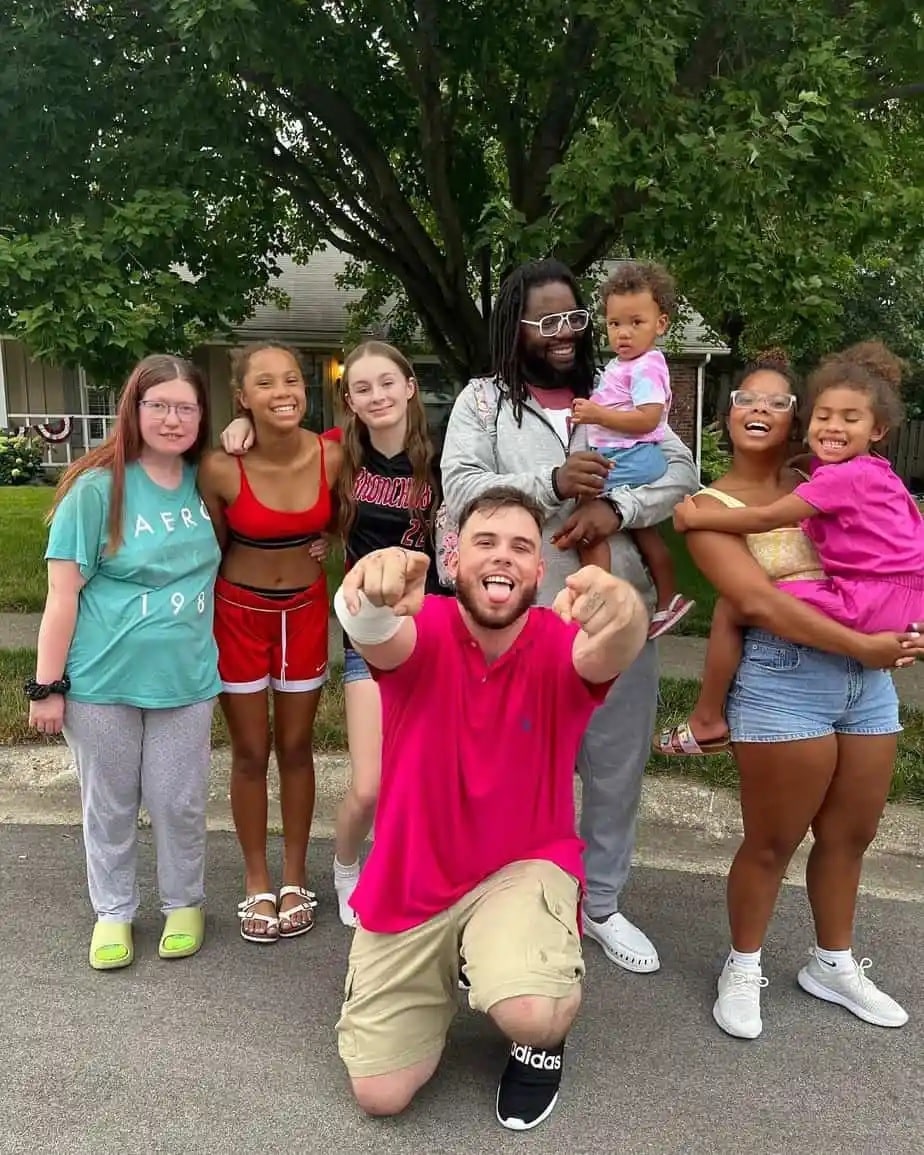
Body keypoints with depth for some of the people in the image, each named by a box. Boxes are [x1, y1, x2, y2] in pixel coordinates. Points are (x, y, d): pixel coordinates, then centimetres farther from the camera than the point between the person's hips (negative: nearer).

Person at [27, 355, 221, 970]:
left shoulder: (203, 481, 1)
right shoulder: (97, 488, -12)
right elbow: (63, 594, -10)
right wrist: (46, 685, -10)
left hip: (185, 679, 3)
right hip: (102, 682, -2)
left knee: (179, 803, 12)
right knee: (110, 804, 14)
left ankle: (184, 903, 34)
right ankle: (114, 913, 34)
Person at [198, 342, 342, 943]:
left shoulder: (332, 455, -15)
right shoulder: (221, 468, -20)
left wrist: (325, 542, -9)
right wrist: (204, 626, 3)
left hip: (305, 610, 2)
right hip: (239, 612, -1)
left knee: (296, 747, 13)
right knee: (251, 753, 9)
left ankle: (295, 877, 29)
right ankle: (257, 881, 28)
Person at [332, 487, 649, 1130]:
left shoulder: (558, 647, -15)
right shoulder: (424, 632, -15)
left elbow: (609, 652, -39)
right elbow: (376, 635, -39)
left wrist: (621, 610, -64)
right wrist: (374, 592, -65)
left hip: (524, 869, -1)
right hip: (413, 880, 2)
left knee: (531, 1014, -31)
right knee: (380, 1095, 4)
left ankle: (544, 1042, 9)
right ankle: (442, 984, 35)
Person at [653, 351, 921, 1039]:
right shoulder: (710, 507, -4)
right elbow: (759, 602, -16)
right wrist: (862, 645, -18)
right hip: (785, 678, -5)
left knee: (851, 834, 18)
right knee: (773, 843, 5)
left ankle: (833, 964, 39)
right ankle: (743, 969, 29)